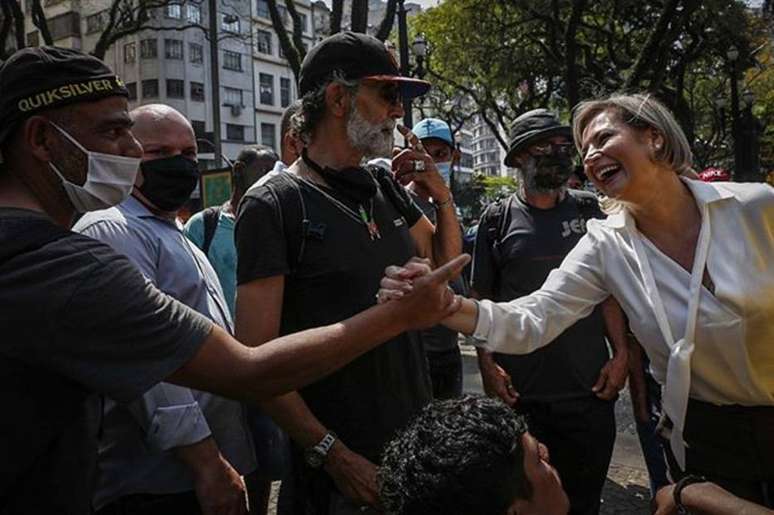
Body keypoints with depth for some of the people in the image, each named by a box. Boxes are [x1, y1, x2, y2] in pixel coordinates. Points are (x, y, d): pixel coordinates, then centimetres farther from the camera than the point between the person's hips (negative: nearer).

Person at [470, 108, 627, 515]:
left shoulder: (588, 210, 5)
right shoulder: (498, 218, 0)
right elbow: (482, 298, 2)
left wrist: (621, 354, -2)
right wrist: (486, 363, -7)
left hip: (590, 389, 2)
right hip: (520, 392, -1)